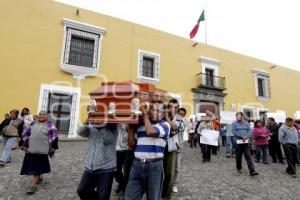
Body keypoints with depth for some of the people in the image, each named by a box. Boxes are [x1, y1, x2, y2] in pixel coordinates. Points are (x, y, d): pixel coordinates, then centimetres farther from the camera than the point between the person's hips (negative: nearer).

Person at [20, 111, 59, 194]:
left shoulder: (49, 125, -3)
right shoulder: (33, 124, 9)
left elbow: (54, 136, -6)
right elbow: (25, 134, 14)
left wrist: (52, 148, -8)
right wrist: (24, 145, 10)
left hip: (42, 150, -4)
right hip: (31, 149, 5)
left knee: (37, 166, -1)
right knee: (32, 165, 13)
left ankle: (34, 184, 8)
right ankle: (39, 178, 36)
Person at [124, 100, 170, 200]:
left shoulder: (165, 125, -4)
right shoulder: (139, 125, 9)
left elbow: (151, 132, -24)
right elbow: (132, 143, 9)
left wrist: (145, 115, -10)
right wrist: (131, 126, 3)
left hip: (154, 165, -3)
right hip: (137, 164, 4)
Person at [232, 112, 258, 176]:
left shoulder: (246, 123, 10)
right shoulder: (234, 124, 2)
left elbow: (250, 131, 0)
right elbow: (234, 132, -9)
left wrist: (246, 136, -18)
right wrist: (242, 136, -19)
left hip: (246, 142, 1)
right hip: (238, 142, -1)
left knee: (248, 156, -4)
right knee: (238, 156, 10)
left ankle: (252, 171, -6)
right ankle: (239, 168, 28)